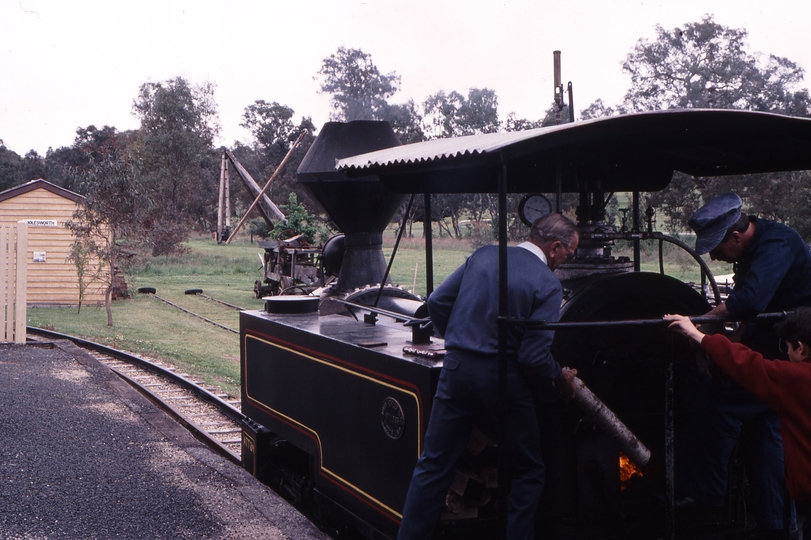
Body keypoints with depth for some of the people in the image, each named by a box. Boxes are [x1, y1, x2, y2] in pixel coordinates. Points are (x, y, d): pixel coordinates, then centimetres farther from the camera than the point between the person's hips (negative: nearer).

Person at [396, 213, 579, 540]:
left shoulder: (483, 255, 5)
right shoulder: (547, 284, -9)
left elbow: (437, 302, 8)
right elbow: (534, 356, -14)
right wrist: (560, 378, 5)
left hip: (457, 369, 4)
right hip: (503, 378, -4)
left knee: (433, 466, 11)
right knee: (528, 473, 16)